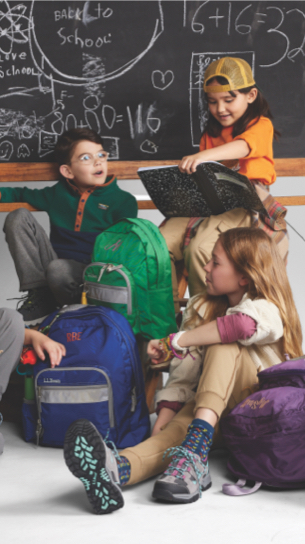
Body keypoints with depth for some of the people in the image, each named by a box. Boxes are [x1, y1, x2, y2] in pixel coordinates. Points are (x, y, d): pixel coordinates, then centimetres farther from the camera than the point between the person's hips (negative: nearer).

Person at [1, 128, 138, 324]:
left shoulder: (124, 201, 0)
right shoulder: (58, 194, 11)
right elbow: (22, 194, 24)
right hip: (56, 261, 5)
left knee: (57, 269, -38)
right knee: (18, 217, -6)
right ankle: (39, 296, -11)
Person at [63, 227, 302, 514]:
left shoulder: (266, 309, -7)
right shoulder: (203, 307, 15)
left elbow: (244, 325, -34)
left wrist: (174, 342, -25)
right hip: (208, 406, 5)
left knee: (223, 346, -30)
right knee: (176, 430, -30)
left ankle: (194, 452, -50)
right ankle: (115, 470, -65)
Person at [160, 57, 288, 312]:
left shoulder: (260, 125, 1)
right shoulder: (211, 133, 24)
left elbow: (242, 147, -22)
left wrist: (203, 156, -39)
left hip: (246, 203, -7)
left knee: (200, 247, -31)